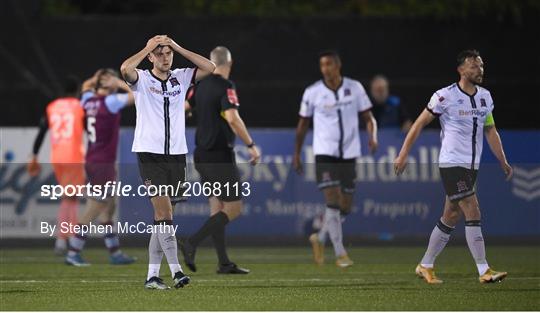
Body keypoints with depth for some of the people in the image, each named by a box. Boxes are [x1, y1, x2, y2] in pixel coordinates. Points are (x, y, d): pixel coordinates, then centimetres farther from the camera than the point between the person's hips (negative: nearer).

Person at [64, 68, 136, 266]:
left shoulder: (89, 100, 7)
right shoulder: (110, 101, -14)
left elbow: (86, 86, 29)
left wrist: (96, 79, 11)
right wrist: (120, 84, -5)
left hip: (92, 162, 8)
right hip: (103, 164, -8)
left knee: (109, 206, 14)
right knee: (93, 210, -5)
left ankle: (115, 253, 18)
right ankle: (73, 253, -4)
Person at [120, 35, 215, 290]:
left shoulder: (180, 78, 11)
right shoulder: (142, 79, -1)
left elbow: (209, 68, 0)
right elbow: (125, 69, -22)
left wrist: (177, 47, -2)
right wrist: (149, 47, -11)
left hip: (176, 154, 4)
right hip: (150, 154, -4)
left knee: (162, 216, 5)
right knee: (164, 212, -15)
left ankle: (152, 275, 8)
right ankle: (176, 270, -20)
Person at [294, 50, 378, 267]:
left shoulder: (354, 88, 0)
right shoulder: (312, 92, -3)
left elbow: (367, 117, 4)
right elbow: (303, 124, 8)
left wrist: (373, 137, -16)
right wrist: (296, 154, 10)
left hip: (349, 154, 3)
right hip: (325, 154, -3)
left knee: (345, 207, 7)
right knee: (333, 202, -14)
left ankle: (320, 238, 31)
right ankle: (340, 254, -11)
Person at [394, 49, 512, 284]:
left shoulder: (485, 96, 10)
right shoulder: (446, 96, -10)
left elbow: (490, 131, 18)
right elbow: (419, 124, -5)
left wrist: (503, 162, 14)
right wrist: (403, 155, -7)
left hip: (471, 166, 7)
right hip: (451, 165, -7)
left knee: (450, 218, 11)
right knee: (473, 214, -15)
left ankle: (425, 266, 22)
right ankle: (484, 271, -14)